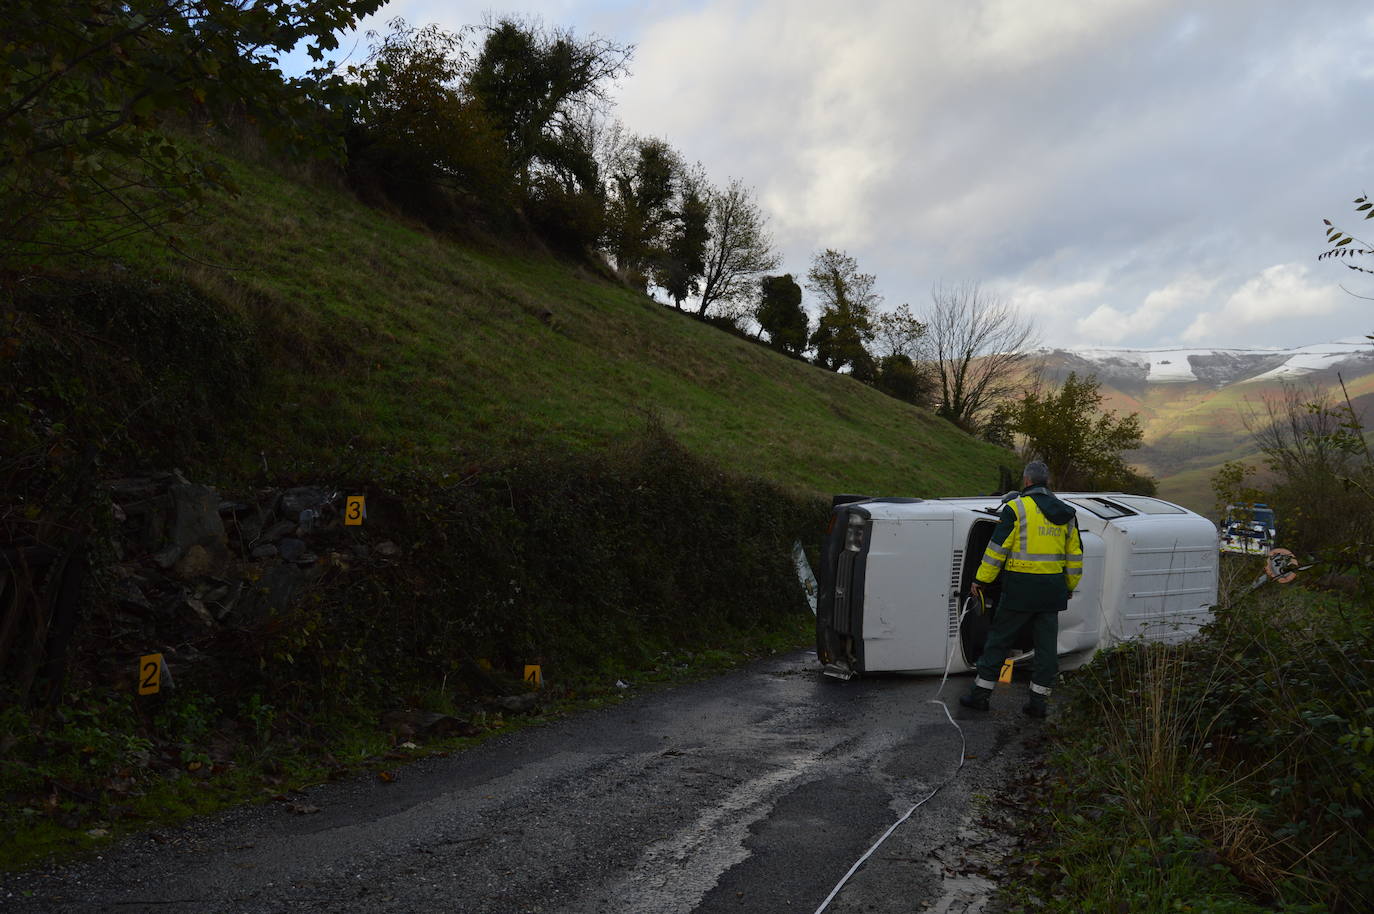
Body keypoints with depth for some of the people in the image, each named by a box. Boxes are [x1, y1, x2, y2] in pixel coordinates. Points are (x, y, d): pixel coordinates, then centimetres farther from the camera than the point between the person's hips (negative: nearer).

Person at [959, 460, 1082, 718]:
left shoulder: (1016, 508, -8)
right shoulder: (1066, 513, 10)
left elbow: (997, 548, -10)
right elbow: (1075, 555, 15)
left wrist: (981, 580, -4)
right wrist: (1069, 587, 26)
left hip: (1020, 587, -5)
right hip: (1052, 589, 5)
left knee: (999, 639, 4)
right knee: (1046, 644, 10)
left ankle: (981, 694, 10)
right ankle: (1039, 701, 13)